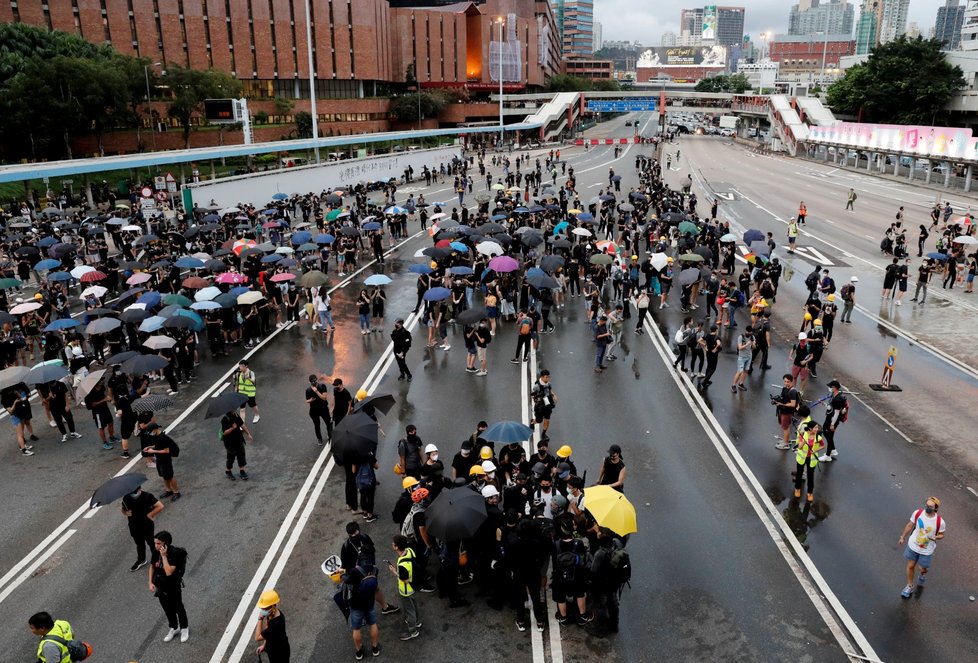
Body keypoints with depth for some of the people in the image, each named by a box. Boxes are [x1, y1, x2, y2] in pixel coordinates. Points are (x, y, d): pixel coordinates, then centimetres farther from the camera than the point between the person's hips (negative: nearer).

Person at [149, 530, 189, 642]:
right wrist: (150, 582, -1)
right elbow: (152, 566, 5)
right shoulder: (156, 552, -12)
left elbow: (169, 572, -36)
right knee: (167, 608, 22)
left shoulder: (174, 553, -29)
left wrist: (164, 556, -37)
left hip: (173, 587, -5)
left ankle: (184, 628, 39)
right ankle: (174, 628, 45)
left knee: (178, 607, 16)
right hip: (160, 586, 5)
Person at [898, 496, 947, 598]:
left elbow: (942, 534, -6)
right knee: (910, 566, 12)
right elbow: (910, 525, -1)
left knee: (923, 569, 16)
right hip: (913, 545, 2)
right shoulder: (917, 513, -17)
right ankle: (910, 586, 33)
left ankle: (923, 574, 54)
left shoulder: (940, 522, -24)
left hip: (926, 550, -2)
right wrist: (903, 537, 8)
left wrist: (935, 537, -28)